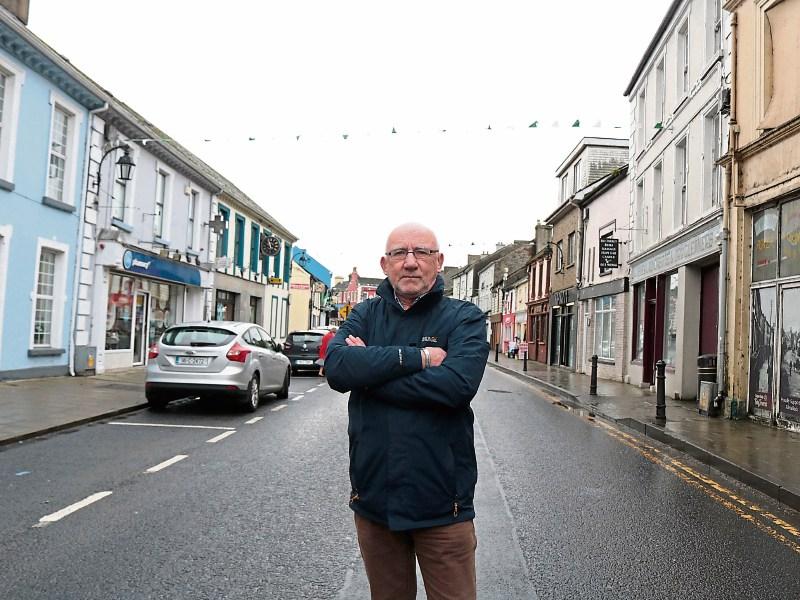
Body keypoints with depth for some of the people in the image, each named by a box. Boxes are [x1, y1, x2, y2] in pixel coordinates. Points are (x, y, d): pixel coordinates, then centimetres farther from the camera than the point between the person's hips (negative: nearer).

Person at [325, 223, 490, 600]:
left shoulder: (465, 318, -4)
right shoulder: (365, 315, 4)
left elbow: (457, 384, -23)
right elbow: (336, 367, -15)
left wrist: (370, 370, -14)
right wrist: (418, 357, -21)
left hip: (441, 502, -3)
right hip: (373, 497, 3)